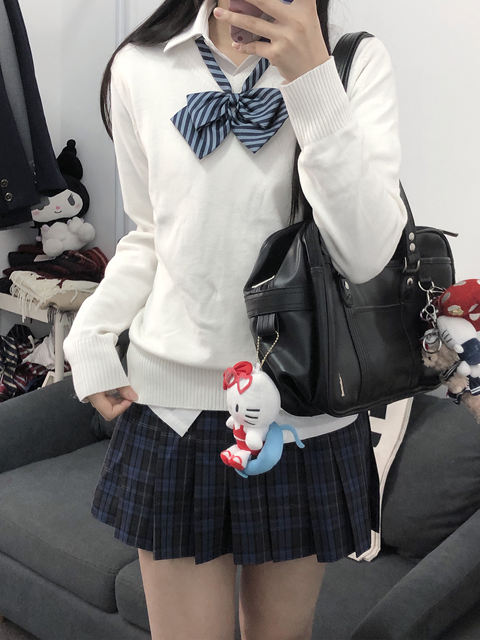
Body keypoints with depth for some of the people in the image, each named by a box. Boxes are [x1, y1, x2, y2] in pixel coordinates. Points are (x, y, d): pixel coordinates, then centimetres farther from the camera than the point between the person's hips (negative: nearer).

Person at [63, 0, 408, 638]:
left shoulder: (356, 59, -6)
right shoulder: (140, 67, 0)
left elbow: (367, 253, -18)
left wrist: (311, 79, -24)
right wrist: (91, 334, -4)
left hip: (304, 411, 0)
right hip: (172, 400, 1)